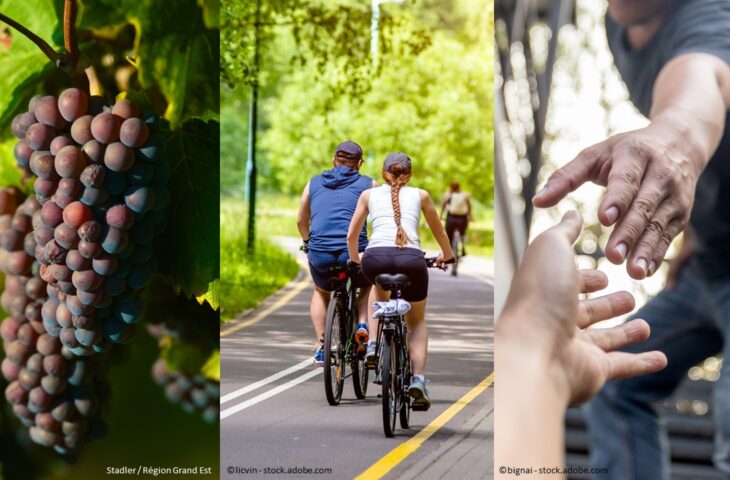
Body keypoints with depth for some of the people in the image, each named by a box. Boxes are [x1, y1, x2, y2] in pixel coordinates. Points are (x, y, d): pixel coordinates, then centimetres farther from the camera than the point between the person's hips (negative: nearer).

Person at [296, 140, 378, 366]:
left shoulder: (314, 183, 19)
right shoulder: (369, 184, 11)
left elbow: (301, 221, 27)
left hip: (319, 254, 2)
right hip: (354, 253, -2)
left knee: (321, 292, 33)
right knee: (369, 286, 32)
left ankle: (320, 346, 18)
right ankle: (362, 325, 5)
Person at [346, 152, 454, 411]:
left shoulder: (369, 194, 22)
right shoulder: (420, 195, 23)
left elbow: (351, 236, 26)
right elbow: (439, 232, 35)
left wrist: (356, 258, 46)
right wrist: (446, 255, 54)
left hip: (376, 257, 0)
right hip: (411, 259, 0)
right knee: (417, 322, 22)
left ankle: (375, 342, 24)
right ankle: (418, 378, 0)